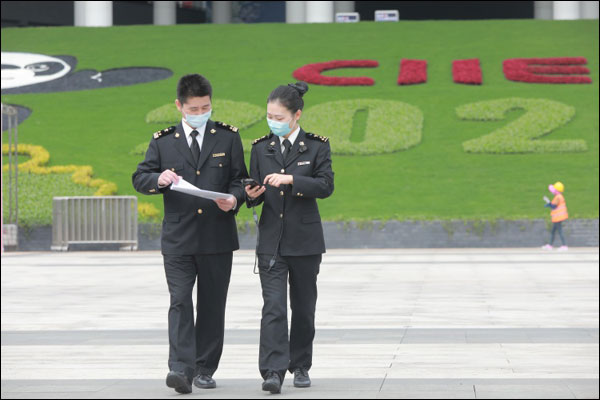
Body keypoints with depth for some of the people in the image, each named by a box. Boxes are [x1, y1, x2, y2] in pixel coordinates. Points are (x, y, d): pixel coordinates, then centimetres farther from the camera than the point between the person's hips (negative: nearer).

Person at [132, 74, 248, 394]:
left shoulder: (228, 137, 7)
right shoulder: (163, 141, 7)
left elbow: (239, 178, 8)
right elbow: (139, 178, 8)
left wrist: (234, 199, -14)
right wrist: (159, 179, -14)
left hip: (218, 236, 1)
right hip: (178, 238, -1)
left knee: (212, 305, 6)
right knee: (180, 302, -11)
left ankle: (204, 369, 15)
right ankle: (180, 368, -18)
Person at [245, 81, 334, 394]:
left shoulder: (316, 146, -1)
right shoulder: (261, 148, 6)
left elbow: (326, 186, -11)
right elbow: (256, 189, 11)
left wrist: (291, 179, -23)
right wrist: (252, 195, -13)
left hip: (304, 239, -1)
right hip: (271, 239, 1)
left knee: (303, 307, 10)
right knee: (273, 306, -12)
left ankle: (300, 366, 25)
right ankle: (273, 371, -18)